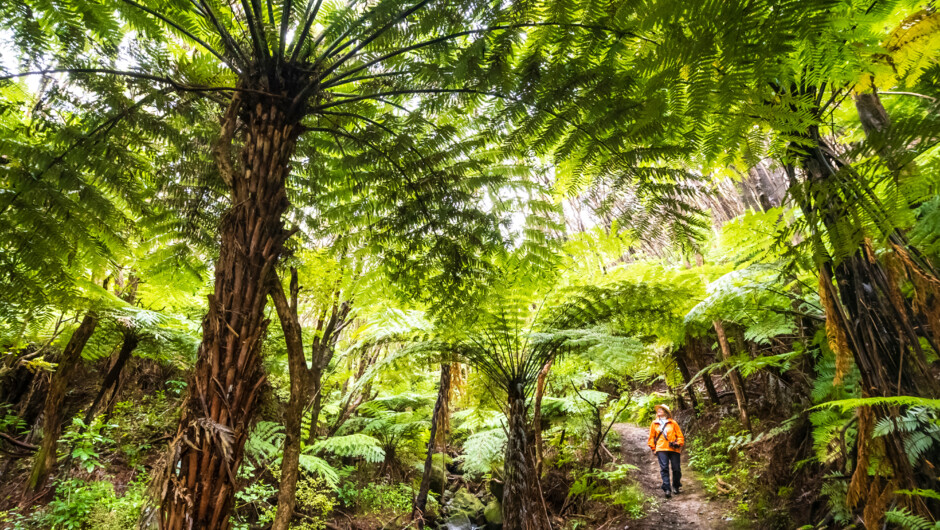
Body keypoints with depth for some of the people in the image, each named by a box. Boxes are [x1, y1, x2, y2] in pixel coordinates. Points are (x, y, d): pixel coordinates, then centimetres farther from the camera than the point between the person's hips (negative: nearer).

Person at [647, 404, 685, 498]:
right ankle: (667, 489, -10)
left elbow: (680, 435, 11)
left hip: (673, 449, 0)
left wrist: (678, 443, -5)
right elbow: (651, 437, 17)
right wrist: (653, 448, 10)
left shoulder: (673, 423, 11)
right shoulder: (654, 423, 15)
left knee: (676, 469, 2)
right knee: (664, 468, -10)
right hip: (661, 449, 0)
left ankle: (676, 487, 24)